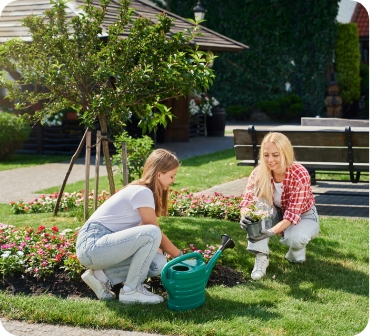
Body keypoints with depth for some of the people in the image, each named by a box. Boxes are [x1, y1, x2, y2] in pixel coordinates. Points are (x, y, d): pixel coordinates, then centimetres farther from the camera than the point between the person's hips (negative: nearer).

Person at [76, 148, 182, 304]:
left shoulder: (140, 190, 15)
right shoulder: (143, 192, -14)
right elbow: (157, 234, -8)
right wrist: (180, 256, 5)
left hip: (102, 244, 10)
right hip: (92, 245, -10)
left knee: (158, 263, -1)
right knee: (151, 233, -24)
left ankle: (102, 276, 6)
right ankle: (131, 290, -10)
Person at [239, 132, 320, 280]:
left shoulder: (300, 175, -30)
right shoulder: (259, 173, -19)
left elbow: (293, 214, -34)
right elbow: (247, 199, -25)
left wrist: (271, 232, -50)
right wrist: (244, 216, -50)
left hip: (303, 216, -4)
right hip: (277, 214, 4)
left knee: (295, 238, -38)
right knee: (259, 198, -28)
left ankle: (297, 250, 3)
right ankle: (261, 257, -23)